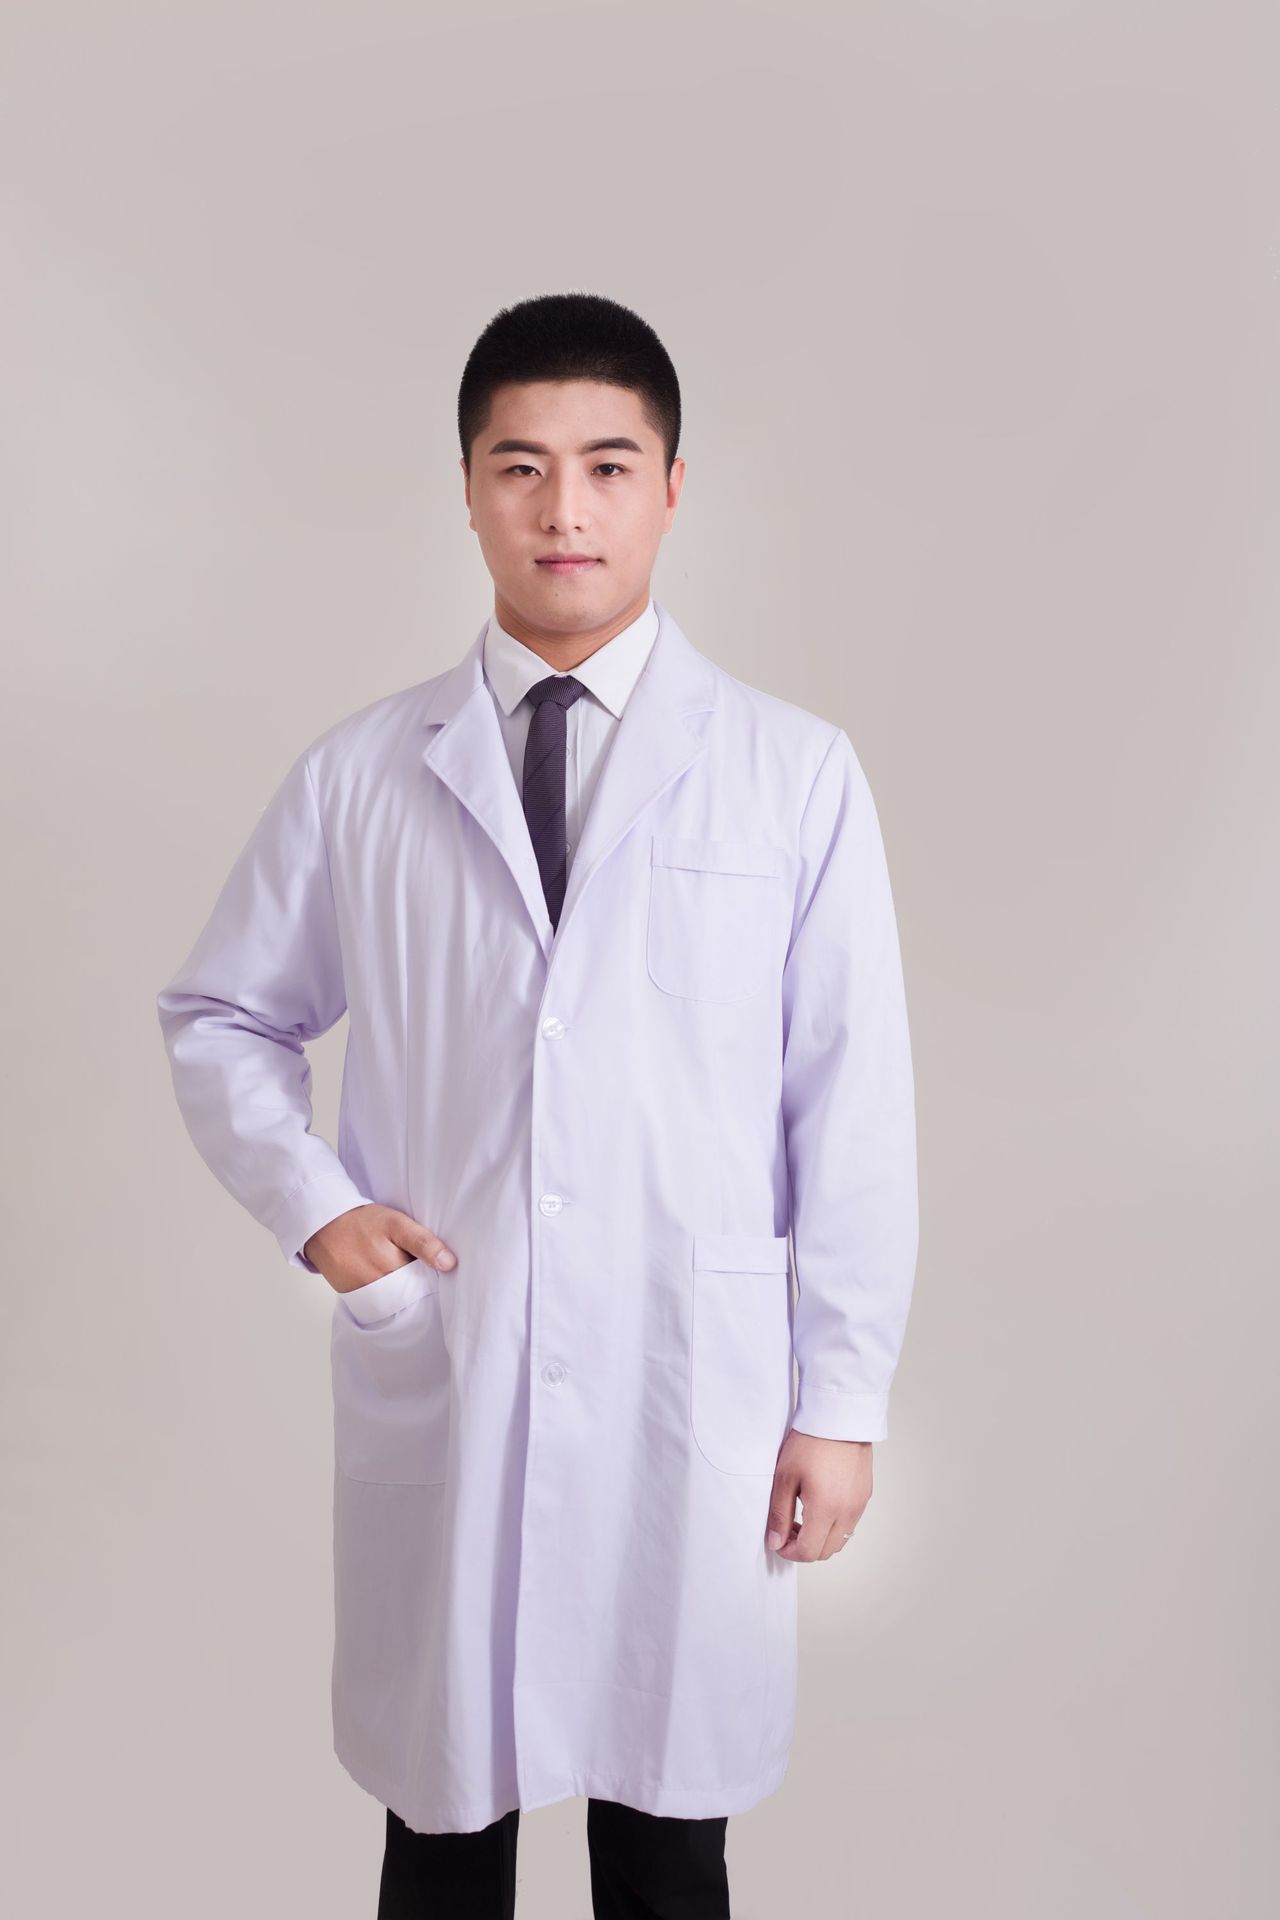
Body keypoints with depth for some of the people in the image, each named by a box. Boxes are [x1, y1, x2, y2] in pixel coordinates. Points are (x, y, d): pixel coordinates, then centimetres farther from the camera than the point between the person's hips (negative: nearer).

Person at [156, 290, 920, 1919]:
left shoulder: (796, 774, -3)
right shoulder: (359, 775, 2)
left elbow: (853, 1106, -2)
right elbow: (220, 1017, 14)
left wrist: (841, 1402, -1)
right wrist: (309, 1200, -3)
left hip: (693, 1389, -1)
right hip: (430, 1377, 1)